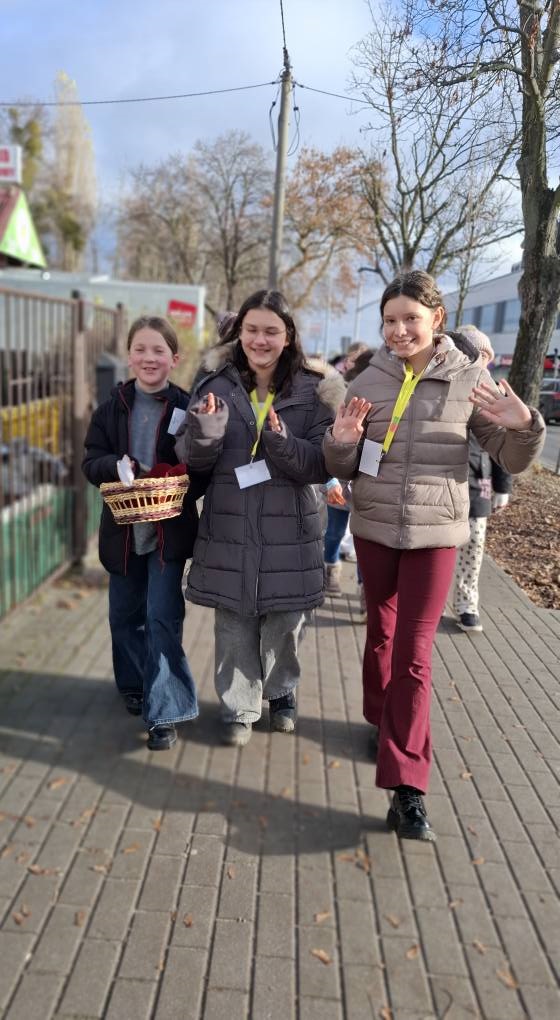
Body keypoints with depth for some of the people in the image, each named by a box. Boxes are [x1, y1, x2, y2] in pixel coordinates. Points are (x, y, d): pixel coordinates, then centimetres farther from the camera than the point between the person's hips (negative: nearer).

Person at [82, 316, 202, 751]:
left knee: (163, 618, -4)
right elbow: (92, 461, 0)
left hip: (171, 529, -3)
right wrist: (118, 467, -21)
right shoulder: (112, 407, 0)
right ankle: (136, 685, 39)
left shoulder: (187, 407, -6)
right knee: (125, 614, 16)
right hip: (122, 529, 3)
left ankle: (164, 709, 6)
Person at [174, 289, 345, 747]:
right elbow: (192, 459, 0)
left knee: (285, 621, 11)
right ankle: (239, 706, 28)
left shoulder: (312, 390, -2)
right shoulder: (217, 384, 1)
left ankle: (281, 692, 36)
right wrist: (204, 430, -22)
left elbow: (322, 466, -7)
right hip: (229, 527, 1)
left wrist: (284, 443, -25)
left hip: (288, 529, -1)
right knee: (234, 623, 9)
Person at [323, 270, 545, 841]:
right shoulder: (369, 380, -1)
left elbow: (512, 460, -1)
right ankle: (383, 720, 43)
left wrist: (525, 426, -22)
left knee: (414, 653, -4)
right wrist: (341, 443, -18)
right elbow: (343, 470, 5)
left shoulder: (469, 377, -5)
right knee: (381, 632, 18)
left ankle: (407, 789, 2)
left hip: (435, 532, -2)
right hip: (373, 528, 3)